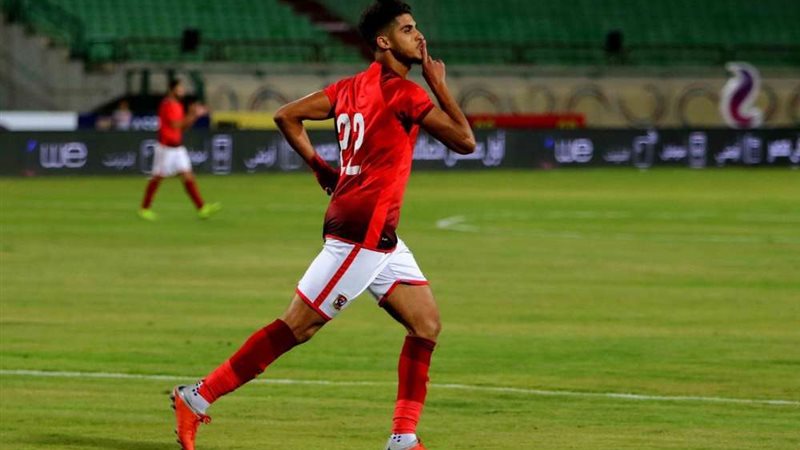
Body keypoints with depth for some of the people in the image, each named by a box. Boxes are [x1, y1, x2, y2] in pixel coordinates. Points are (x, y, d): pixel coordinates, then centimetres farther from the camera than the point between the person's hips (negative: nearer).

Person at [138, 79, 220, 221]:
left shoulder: (177, 105, 14)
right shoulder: (168, 105, -15)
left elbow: (184, 125, 18)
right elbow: (175, 125, -23)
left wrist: (195, 115, 5)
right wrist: (191, 115, -19)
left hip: (178, 148, 8)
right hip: (166, 148, -8)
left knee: (188, 177, 0)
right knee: (157, 178, 1)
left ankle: (202, 209, -6)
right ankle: (144, 209, 14)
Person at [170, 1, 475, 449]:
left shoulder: (352, 87, 12)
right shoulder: (404, 92, -14)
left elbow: (287, 116, 11)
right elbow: (464, 141, -12)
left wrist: (322, 168, 17)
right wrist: (440, 85, -4)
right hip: (360, 235, -10)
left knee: (427, 324, 6)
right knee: (296, 327, -5)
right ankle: (197, 398, 0)